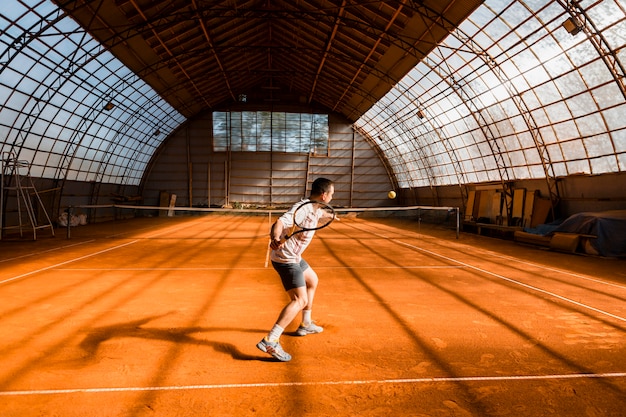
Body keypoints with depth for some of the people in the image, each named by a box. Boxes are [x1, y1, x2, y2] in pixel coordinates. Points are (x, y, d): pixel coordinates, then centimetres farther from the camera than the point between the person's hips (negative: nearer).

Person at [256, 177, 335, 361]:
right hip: (285, 259, -11)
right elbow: (279, 223, -40)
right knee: (300, 300, -18)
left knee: (312, 281, 28)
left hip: (294, 257, 11)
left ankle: (306, 325, 42)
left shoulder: (315, 208, 3)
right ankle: (270, 341, -21)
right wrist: (275, 238, -55)